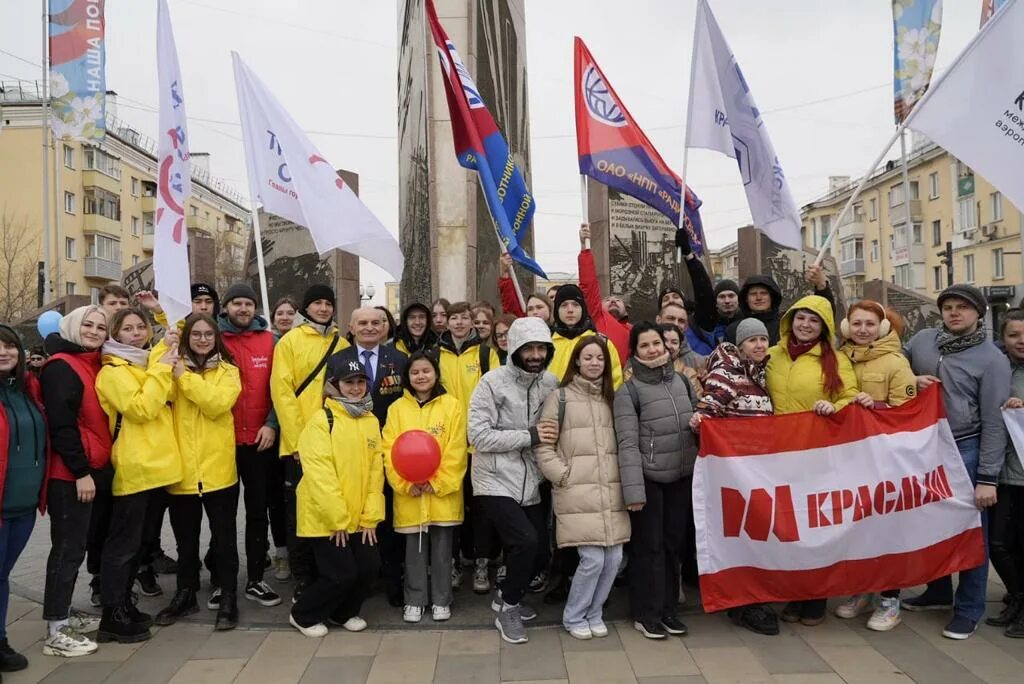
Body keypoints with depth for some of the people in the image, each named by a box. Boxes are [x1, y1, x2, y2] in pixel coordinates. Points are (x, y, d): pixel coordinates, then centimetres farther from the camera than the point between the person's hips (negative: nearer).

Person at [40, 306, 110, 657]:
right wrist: (80, 471, -20)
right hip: (70, 474, -9)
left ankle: (63, 616, 27)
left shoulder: (93, 365, 13)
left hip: (91, 470, 9)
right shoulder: (61, 367, -13)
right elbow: (60, 424, -19)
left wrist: (93, 468, 14)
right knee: (68, 547, -3)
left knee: (73, 546, 16)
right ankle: (56, 633, 6)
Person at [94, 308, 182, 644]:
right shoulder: (113, 371, -9)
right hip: (133, 467, -8)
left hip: (157, 465, 8)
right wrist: (161, 370, -16)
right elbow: (141, 408, -20)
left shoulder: (148, 364, 18)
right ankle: (112, 617, 6)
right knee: (124, 543, -2)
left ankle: (124, 605, 26)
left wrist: (169, 366, 2)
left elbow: (169, 400, 12)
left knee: (139, 541, 15)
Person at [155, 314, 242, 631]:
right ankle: (185, 594, 31)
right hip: (182, 468, 2)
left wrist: (185, 378, -16)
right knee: (185, 538, 15)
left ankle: (228, 598, 16)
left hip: (218, 467, -2)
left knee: (223, 537, 5)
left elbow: (217, 404, -14)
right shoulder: (174, 368, 8)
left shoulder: (228, 371, 4)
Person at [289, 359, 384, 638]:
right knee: (342, 573, -4)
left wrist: (370, 516, -2)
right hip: (325, 518, -6)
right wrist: (337, 519, -16)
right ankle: (303, 615, 22)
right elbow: (319, 474, -17)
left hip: (359, 518, 6)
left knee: (368, 567, 4)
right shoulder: (321, 420, -13)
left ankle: (343, 613, 31)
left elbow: (376, 470, 4)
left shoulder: (371, 421, 7)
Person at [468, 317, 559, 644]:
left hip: (530, 484, 6)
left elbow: (555, 429, 16)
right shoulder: (493, 382, -12)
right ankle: (507, 611, 6)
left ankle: (506, 595, 38)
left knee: (541, 552, 8)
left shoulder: (551, 383, 3)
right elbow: (478, 435, -18)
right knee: (526, 541, -19)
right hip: (496, 482, -6)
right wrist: (529, 436, -21)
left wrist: (550, 436, -7)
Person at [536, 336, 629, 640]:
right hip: (577, 492, -5)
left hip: (611, 491, 5)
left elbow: (621, 442, 18)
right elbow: (543, 445, -2)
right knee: (593, 559, -9)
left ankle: (594, 614, 25)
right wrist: (564, 475, -8)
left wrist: (623, 479, 7)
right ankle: (574, 617, 14)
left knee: (614, 557, 3)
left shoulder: (610, 397, 16)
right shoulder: (560, 396, 0)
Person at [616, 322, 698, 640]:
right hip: (649, 479, -5)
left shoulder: (682, 380, 6)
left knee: (674, 543, 14)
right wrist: (633, 490, -20)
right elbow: (628, 444, -15)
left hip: (682, 477, 5)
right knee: (649, 546, 3)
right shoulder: (628, 391, -10)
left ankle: (669, 608, 28)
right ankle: (646, 613, 17)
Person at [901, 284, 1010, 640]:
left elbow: (993, 422, -10)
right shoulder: (923, 340, 3)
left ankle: (968, 609, 18)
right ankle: (938, 592, 34)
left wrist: (988, 477, -13)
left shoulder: (991, 359, -8)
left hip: (966, 452, -4)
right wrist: (910, 381, -7)